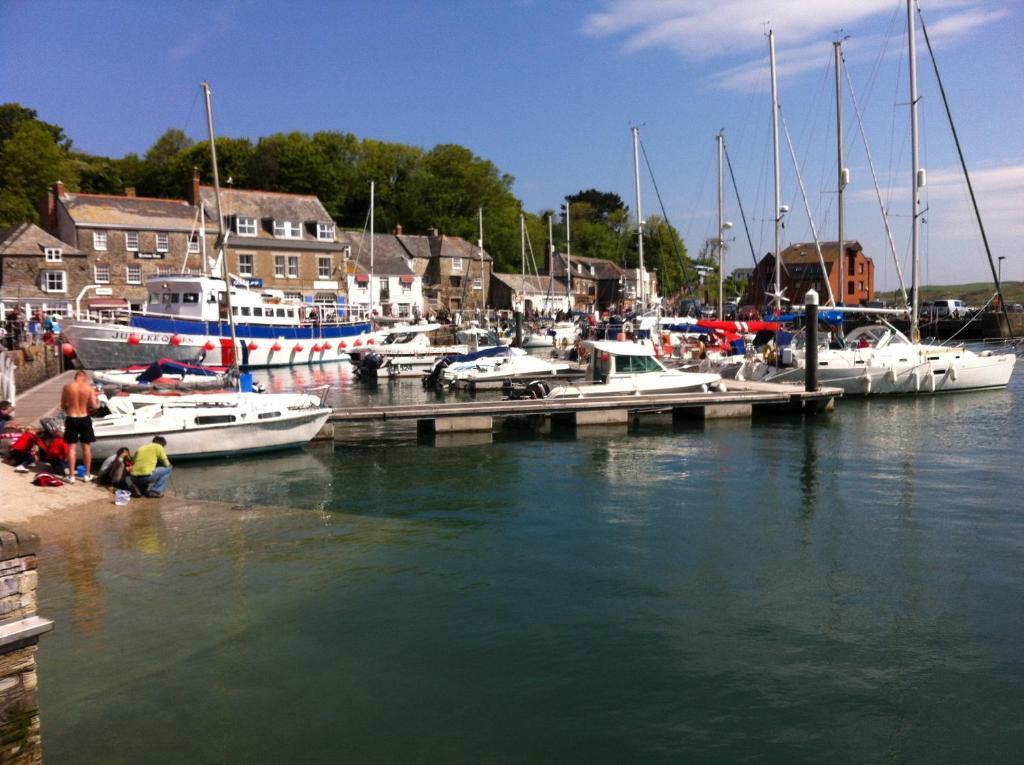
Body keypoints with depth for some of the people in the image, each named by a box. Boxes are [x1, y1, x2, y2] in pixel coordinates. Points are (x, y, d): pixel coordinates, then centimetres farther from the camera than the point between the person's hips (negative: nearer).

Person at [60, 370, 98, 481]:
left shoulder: (67, 387, -4)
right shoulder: (89, 388, -8)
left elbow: (62, 406, 2)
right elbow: (94, 406, -12)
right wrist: (97, 406, 11)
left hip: (71, 419, 1)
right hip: (84, 419, -1)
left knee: (72, 447, 7)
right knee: (86, 446, 11)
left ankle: (72, 475, 8)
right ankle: (87, 474, 17)